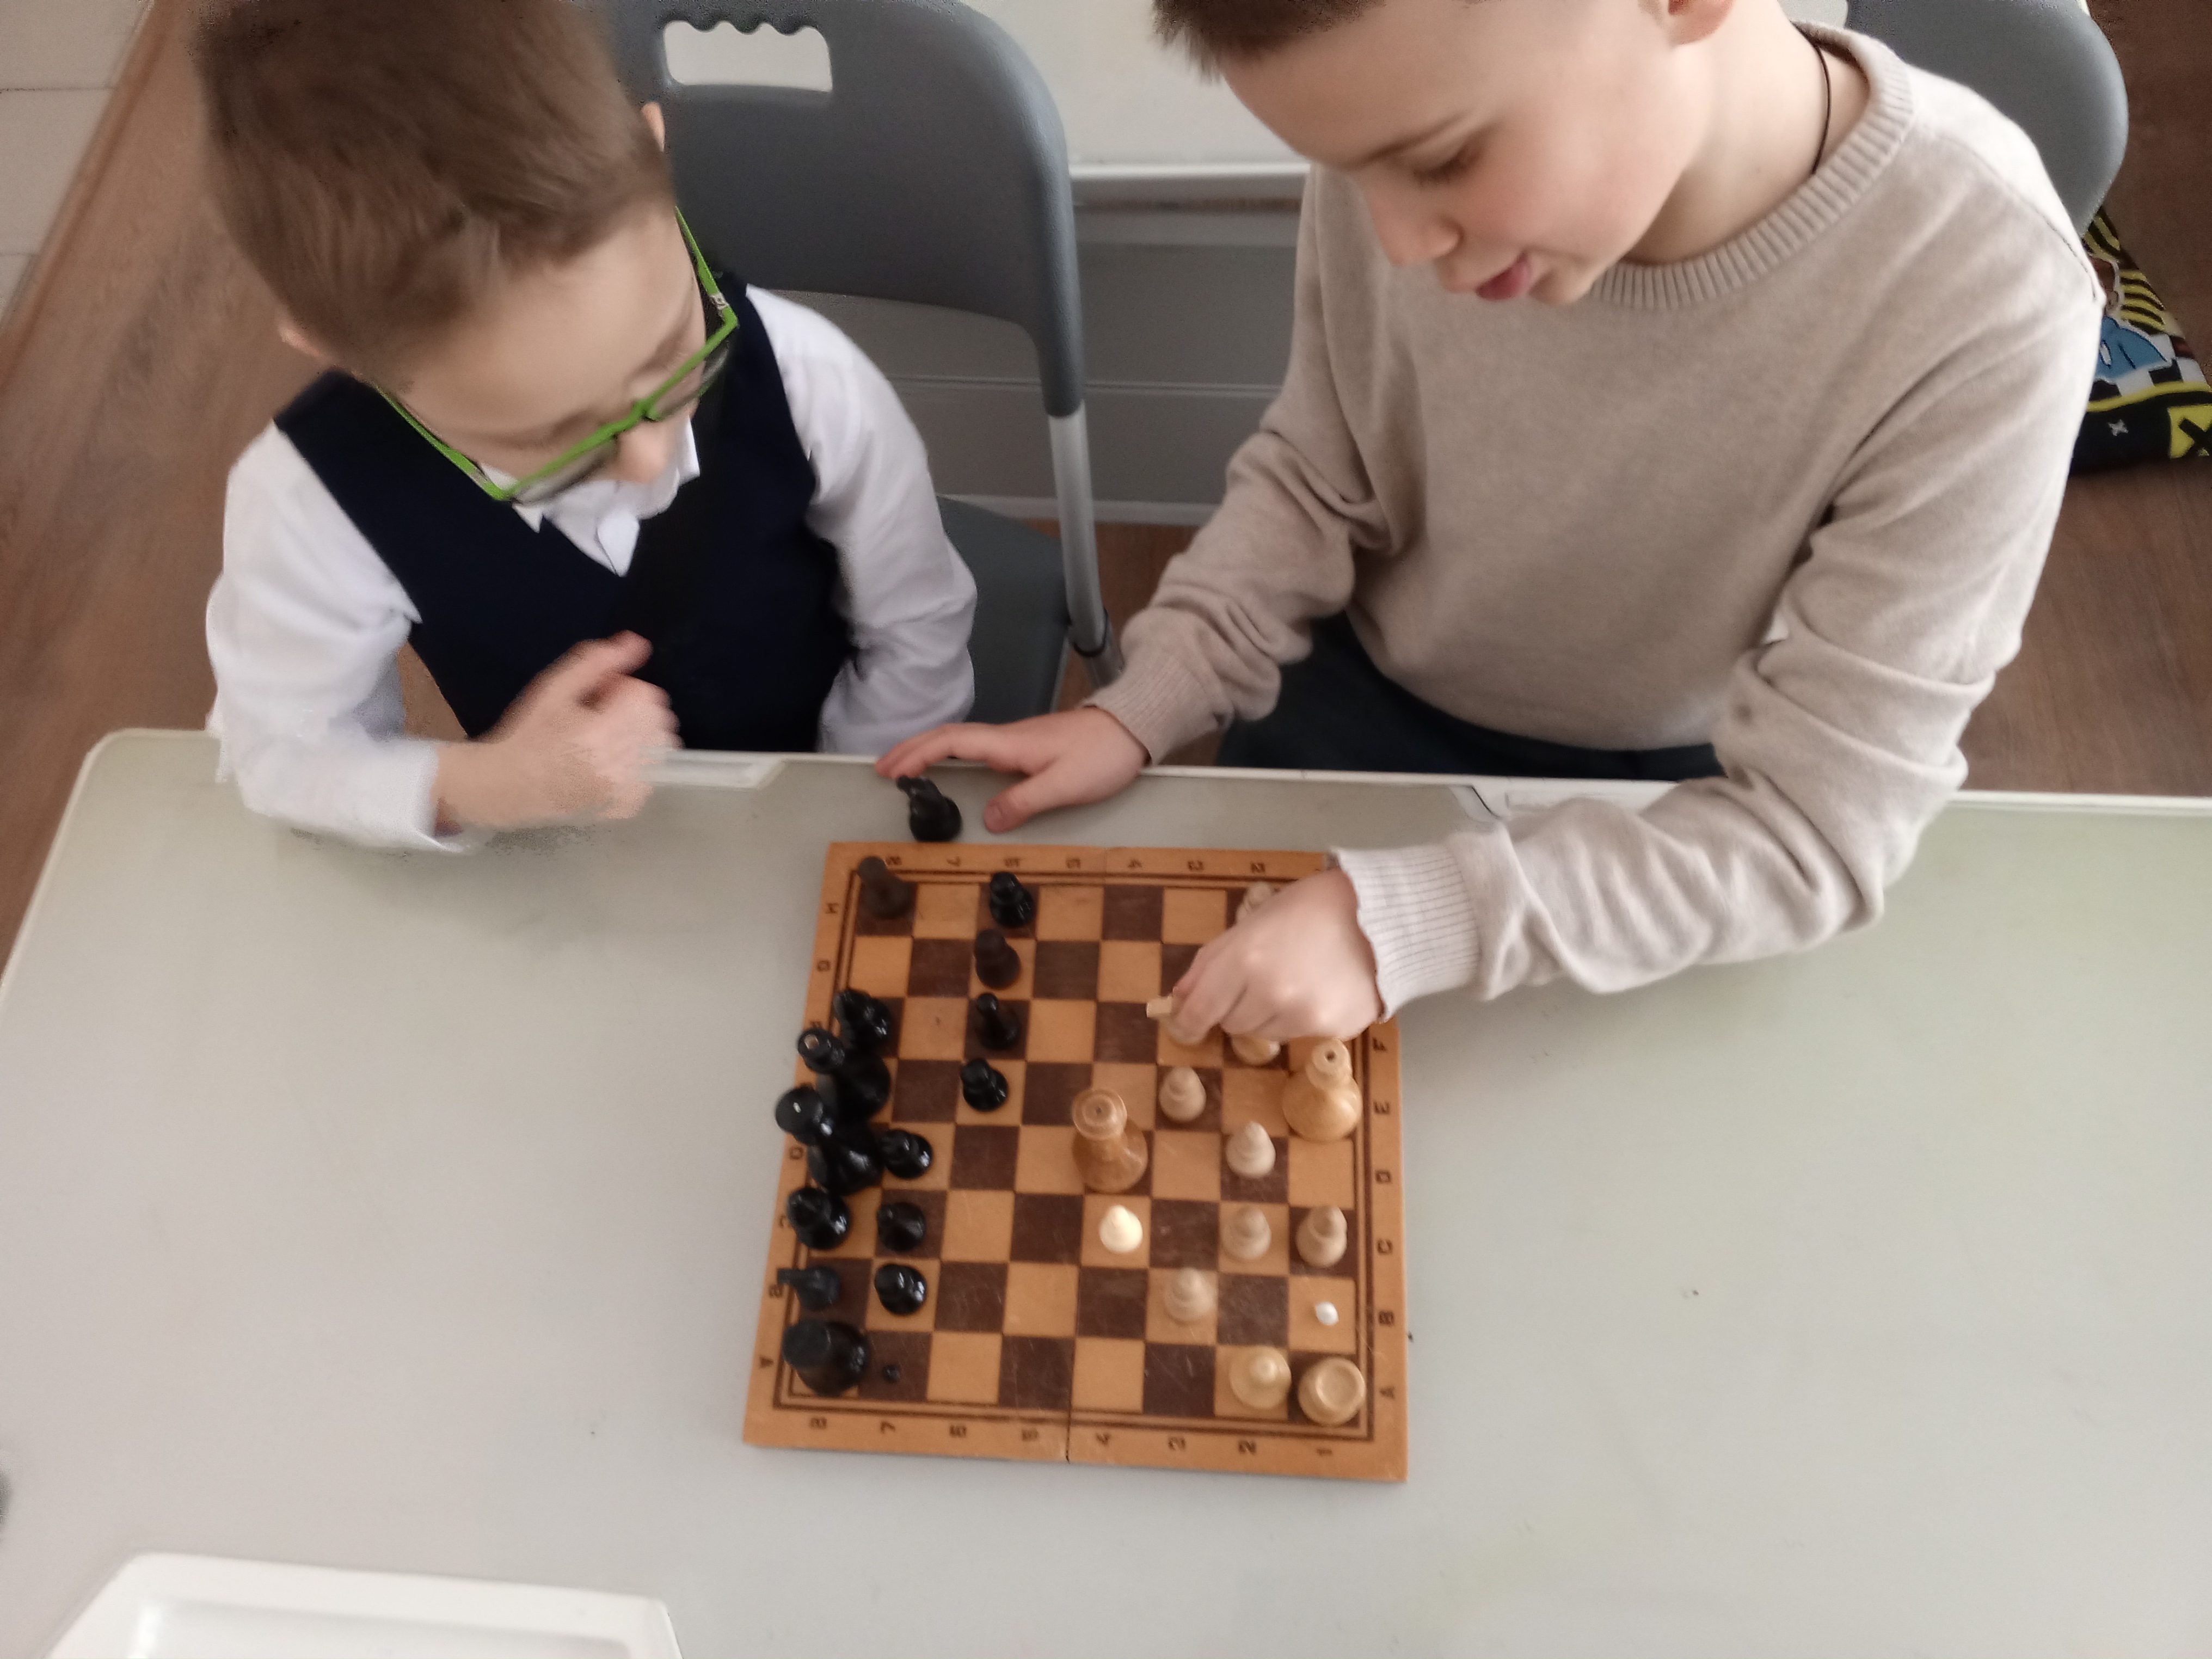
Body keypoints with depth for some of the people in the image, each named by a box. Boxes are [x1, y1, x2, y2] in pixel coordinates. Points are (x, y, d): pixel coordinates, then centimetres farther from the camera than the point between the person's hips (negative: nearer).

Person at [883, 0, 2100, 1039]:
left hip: (1665, 789, -2)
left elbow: (1815, 833, -28)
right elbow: (1316, 484, -6)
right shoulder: (1404, 148, -24)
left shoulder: (1982, 299, -33)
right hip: (1363, 709, 2)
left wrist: (1405, 918, -39)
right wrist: (1141, 711, -17)